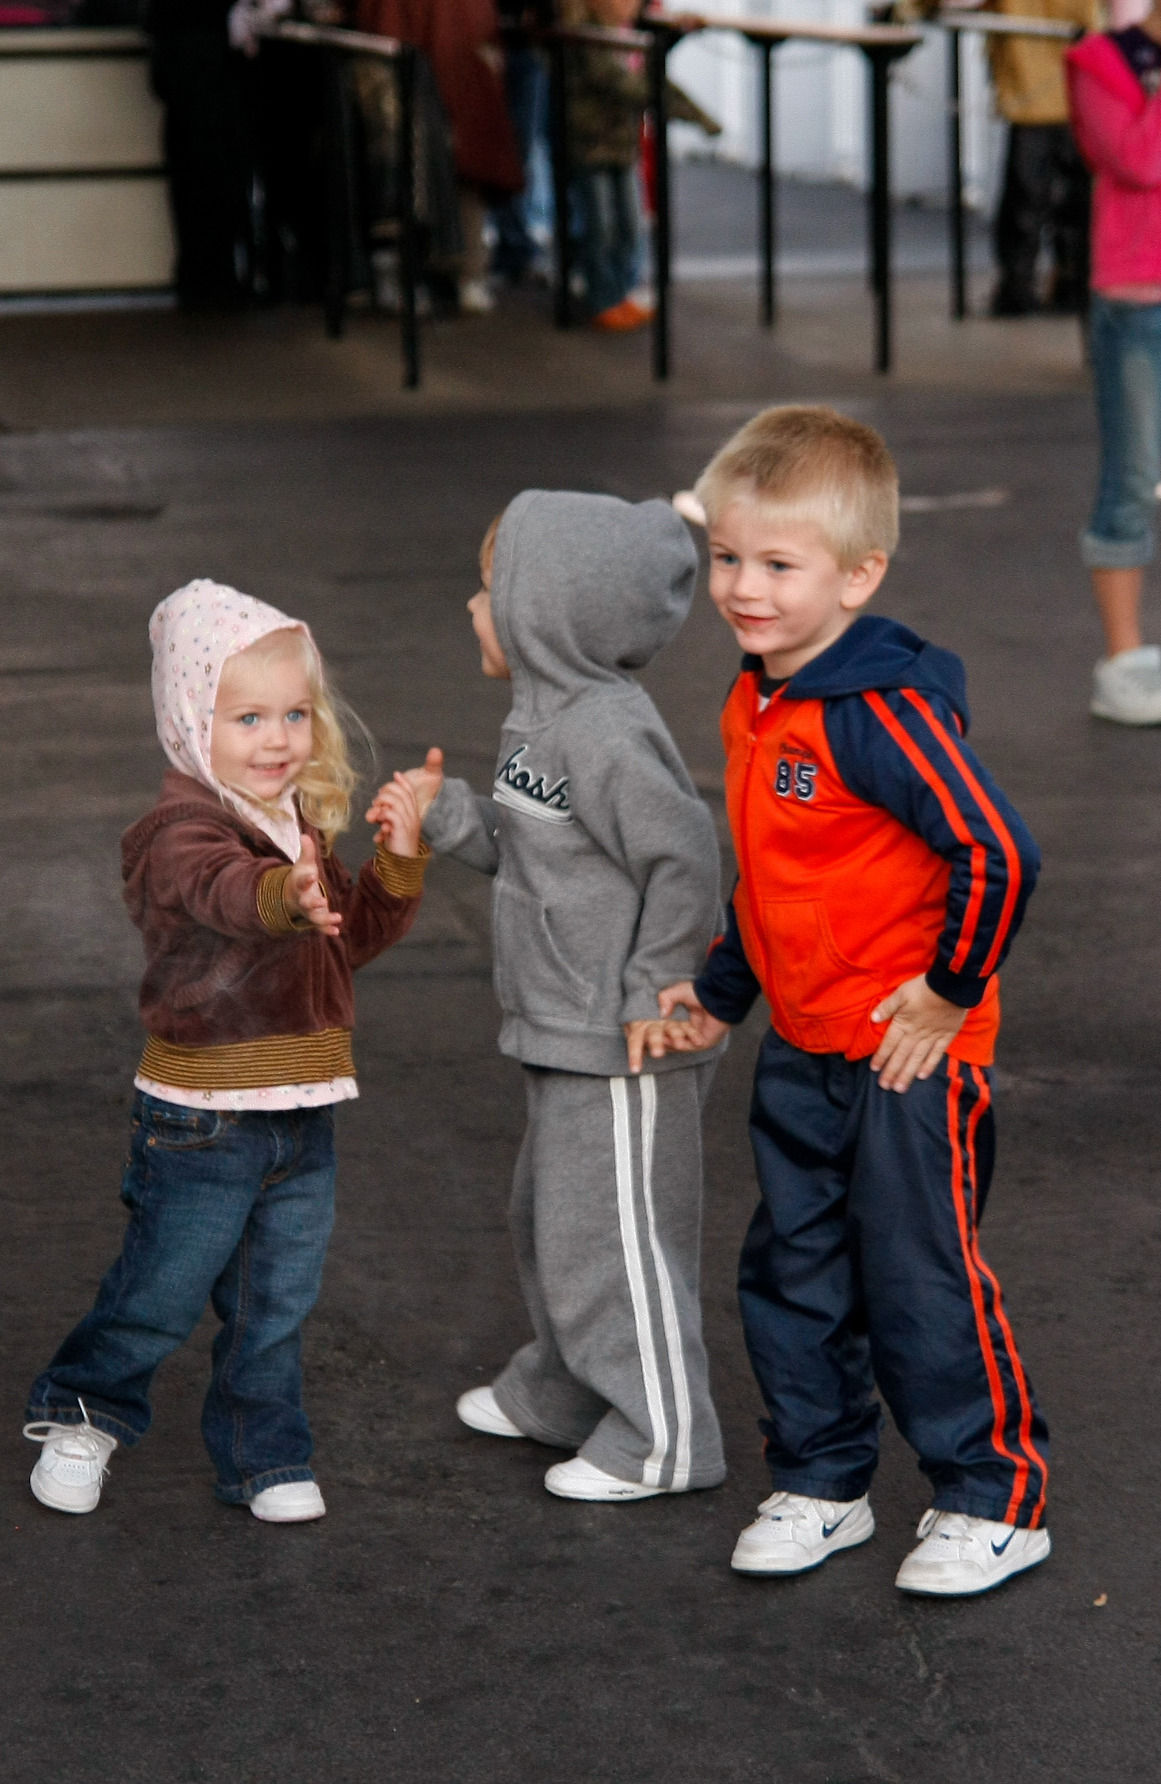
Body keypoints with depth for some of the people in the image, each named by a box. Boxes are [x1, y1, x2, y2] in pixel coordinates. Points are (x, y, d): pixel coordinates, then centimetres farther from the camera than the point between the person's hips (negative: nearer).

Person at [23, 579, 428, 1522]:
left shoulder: (303, 825, 9)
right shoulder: (180, 832, -18)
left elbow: (356, 938, 13)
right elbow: (220, 891, -41)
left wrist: (398, 861, -3)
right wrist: (289, 899, -62)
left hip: (301, 1118, 6)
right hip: (204, 1122, -6)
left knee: (276, 1304, 13)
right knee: (161, 1292, 6)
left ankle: (265, 1457, 28)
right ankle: (80, 1415, 30)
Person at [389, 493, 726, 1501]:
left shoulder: (604, 732, -24)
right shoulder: (546, 716, 9)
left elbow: (685, 856, -27)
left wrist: (655, 990, -21)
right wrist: (444, 813, 5)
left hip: (624, 1044, -11)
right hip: (568, 1035, 11)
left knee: (615, 1230, -2)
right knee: (551, 1216, 22)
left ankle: (662, 1438, 9)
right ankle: (563, 1393, 39)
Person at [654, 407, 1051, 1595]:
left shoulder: (882, 713, -23)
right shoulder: (755, 705, 6)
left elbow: (996, 852, -29)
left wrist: (950, 993, -19)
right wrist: (721, 992, 21)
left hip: (907, 1055, -9)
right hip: (801, 1050, 9)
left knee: (922, 1281, 0)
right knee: (792, 1274, 15)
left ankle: (993, 1502, 15)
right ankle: (818, 1484, 30)